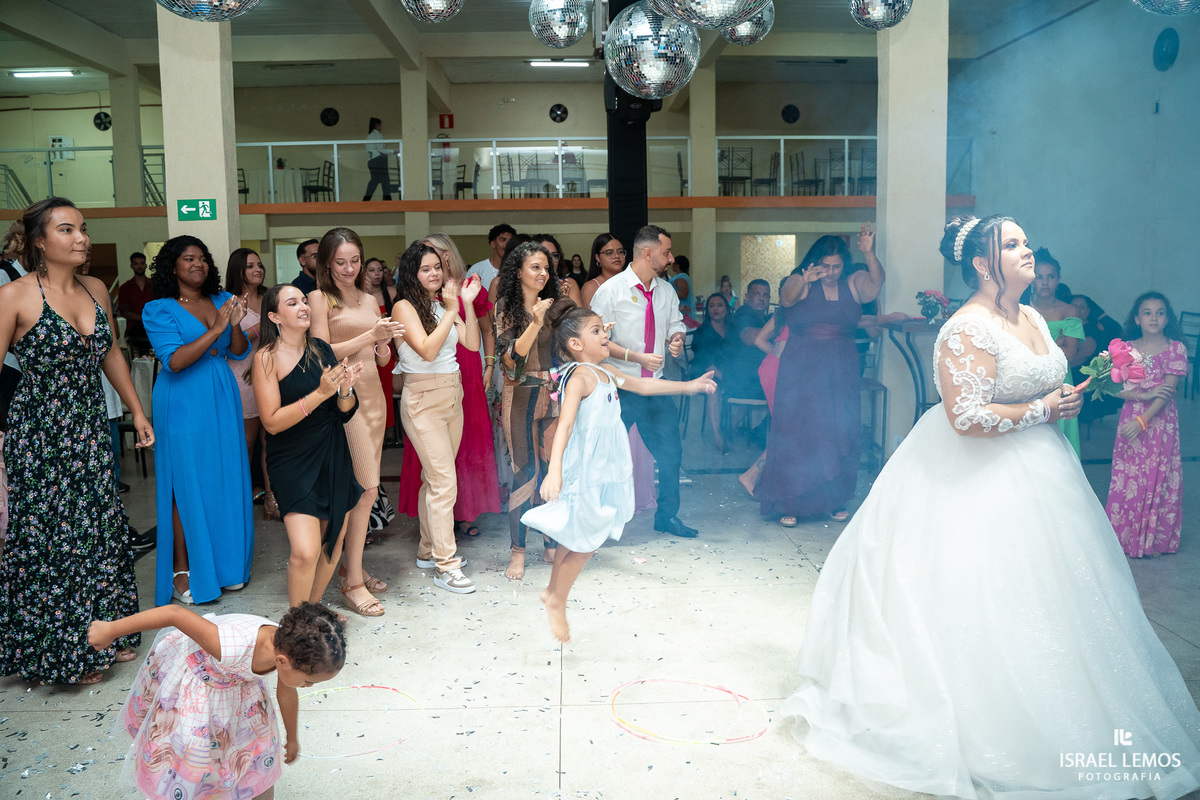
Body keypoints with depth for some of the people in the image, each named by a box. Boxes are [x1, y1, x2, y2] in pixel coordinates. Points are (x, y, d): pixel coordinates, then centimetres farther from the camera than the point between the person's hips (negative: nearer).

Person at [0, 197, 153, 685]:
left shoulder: (96, 291, 6)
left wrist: (137, 411, 18)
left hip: (89, 430, 6)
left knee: (100, 530, 10)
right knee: (49, 538, 4)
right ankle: (61, 653, 20)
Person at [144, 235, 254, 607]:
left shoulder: (223, 300, 8)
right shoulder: (159, 310, -6)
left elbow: (240, 353, 5)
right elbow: (174, 360, -18)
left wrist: (235, 325, -14)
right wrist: (215, 330, -24)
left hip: (222, 399, 5)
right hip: (183, 405, -5)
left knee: (226, 479, 7)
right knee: (186, 484, -1)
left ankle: (225, 561, 20)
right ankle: (182, 569, 10)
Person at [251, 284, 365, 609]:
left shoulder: (322, 349, 6)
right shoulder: (267, 358, -9)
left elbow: (345, 411, 9)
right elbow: (272, 422, -16)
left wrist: (345, 389, -14)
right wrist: (321, 393, -23)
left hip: (333, 455, 6)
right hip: (294, 460, -6)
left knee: (334, 540, 11)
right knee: (306, 551, -16)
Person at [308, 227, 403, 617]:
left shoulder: (369, 300, 16)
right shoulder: (320, 298, -2)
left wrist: (385, 341, -5)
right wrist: (369, 335, -17)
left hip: (374, 395, 7)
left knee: (361, 489, 9)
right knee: (366, 488, -11)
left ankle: (351, 565, 22)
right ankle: (353, 581, -2)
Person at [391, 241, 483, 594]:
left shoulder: (444, 304, 10)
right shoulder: (405, 307, -9)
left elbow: (472, 343, 3)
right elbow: (427, 350, -21)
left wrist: (467, 304, -6)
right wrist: (451, 310, -19)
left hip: (452, 394, 7)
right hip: (423, 398, -7)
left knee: (435, 477, 13)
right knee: (444, 482, -9)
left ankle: (428, 549, 26)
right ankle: (446, 566, -4)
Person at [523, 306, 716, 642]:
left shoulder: (604, 372, 8)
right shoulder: (579, 377, -21)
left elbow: (642, 384, 24)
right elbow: (565, 424, -33)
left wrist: (688, 386, 29)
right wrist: (554, 470, -45)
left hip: (605, 468, 9)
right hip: (585, 469, -9)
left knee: (578, 537, 17)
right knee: (584, 540, 0)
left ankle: (553, 593, 31)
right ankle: (557, 602, 19)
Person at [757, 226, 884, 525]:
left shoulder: (853, 285, 5)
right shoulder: (801, 283, -3)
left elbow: (876, 284, -14)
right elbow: (786, 298, -24)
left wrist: (869, 254, -31)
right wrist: (804, 280, -44)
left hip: (841, 374, 3)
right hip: (802, 371, -3)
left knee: (838, 434, 7)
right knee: (797, 433, 0)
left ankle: (834, 500, 20)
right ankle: (788, 503, 7)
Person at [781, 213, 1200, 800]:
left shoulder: (1033, 320, 9)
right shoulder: (967, 330, -20)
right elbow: (967, 417, -27)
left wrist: (1069, 398, 0)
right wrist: (1043, 410, -18)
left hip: (1034, 471, 9)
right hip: (980, 481, -9)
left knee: (1040, 593, 15)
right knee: (985, 604, -1)